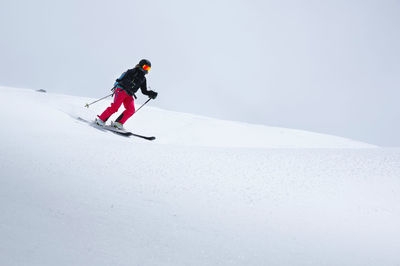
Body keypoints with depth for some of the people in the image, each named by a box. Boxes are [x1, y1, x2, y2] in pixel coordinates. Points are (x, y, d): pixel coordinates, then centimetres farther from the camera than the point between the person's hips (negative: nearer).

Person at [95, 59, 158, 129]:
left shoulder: (143, 79, 18)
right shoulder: (133, 71, -2)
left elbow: (144, 91, 21)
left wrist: (152, 93, 6)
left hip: (129, 95, 7)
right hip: (121, 90, -7)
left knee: (131, 110, -15)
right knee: (115, 107, -19)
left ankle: (118, 123, -11)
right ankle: (101, 119, -8)